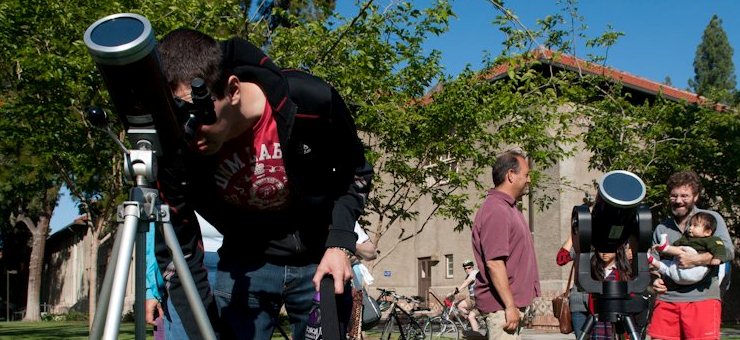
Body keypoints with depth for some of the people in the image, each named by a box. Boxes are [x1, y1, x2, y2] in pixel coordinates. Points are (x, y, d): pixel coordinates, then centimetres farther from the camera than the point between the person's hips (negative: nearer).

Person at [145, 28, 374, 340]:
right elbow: (179, 256, -14)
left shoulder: (311, 101, -27)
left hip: (319, 259, 0)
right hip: (244, 264, 1)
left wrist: (340, 244, -19)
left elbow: (355, 173, -7)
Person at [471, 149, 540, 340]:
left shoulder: (507, 208, 16)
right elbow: (494, 263, -23)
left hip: (511, 303, 10)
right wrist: (510, 306, -23)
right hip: (501, 306, -10)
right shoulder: (496, 211, -17)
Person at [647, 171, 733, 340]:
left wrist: (695, 260, -19)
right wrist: (655, 281, 1)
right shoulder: (662, 227, 16)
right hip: (667, 299, 4)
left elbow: (727, 251, -7)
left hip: (702, 299, -3)